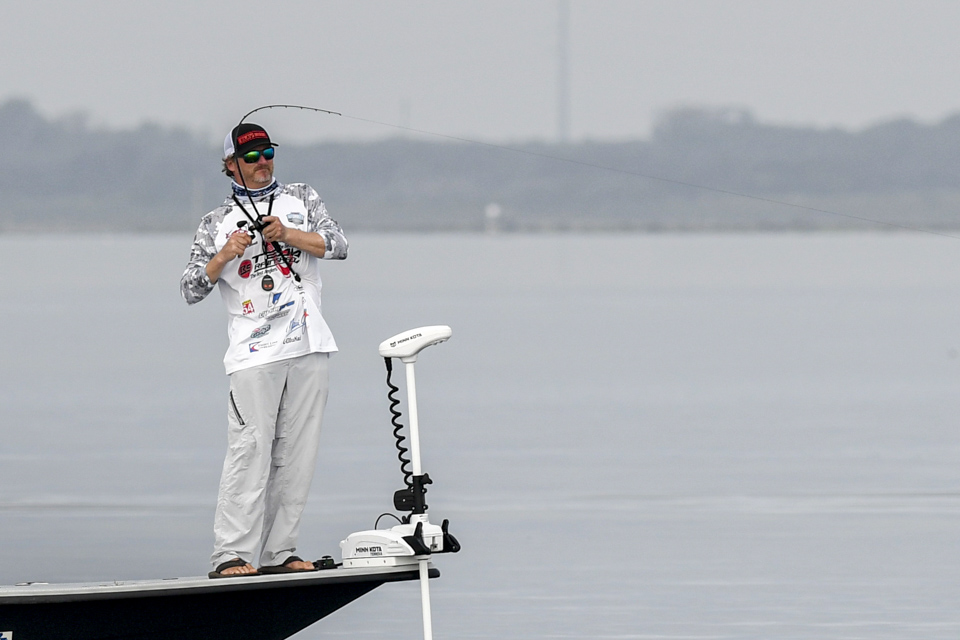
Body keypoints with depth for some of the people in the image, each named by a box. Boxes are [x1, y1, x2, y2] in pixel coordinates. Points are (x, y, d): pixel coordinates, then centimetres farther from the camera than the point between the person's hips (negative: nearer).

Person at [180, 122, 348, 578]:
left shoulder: (301, 199, 16)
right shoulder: (216, 224, 9)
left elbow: (336, 244, 2)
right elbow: (191, 291, 2)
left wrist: (287, 234, -11)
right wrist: (225, 255, -14)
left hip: (308, 349, 3)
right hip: (254, 353, -3)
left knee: (297, 454, 2)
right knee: (250, 450, -14)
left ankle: (278, 553, 7)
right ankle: (231, 555, -16)